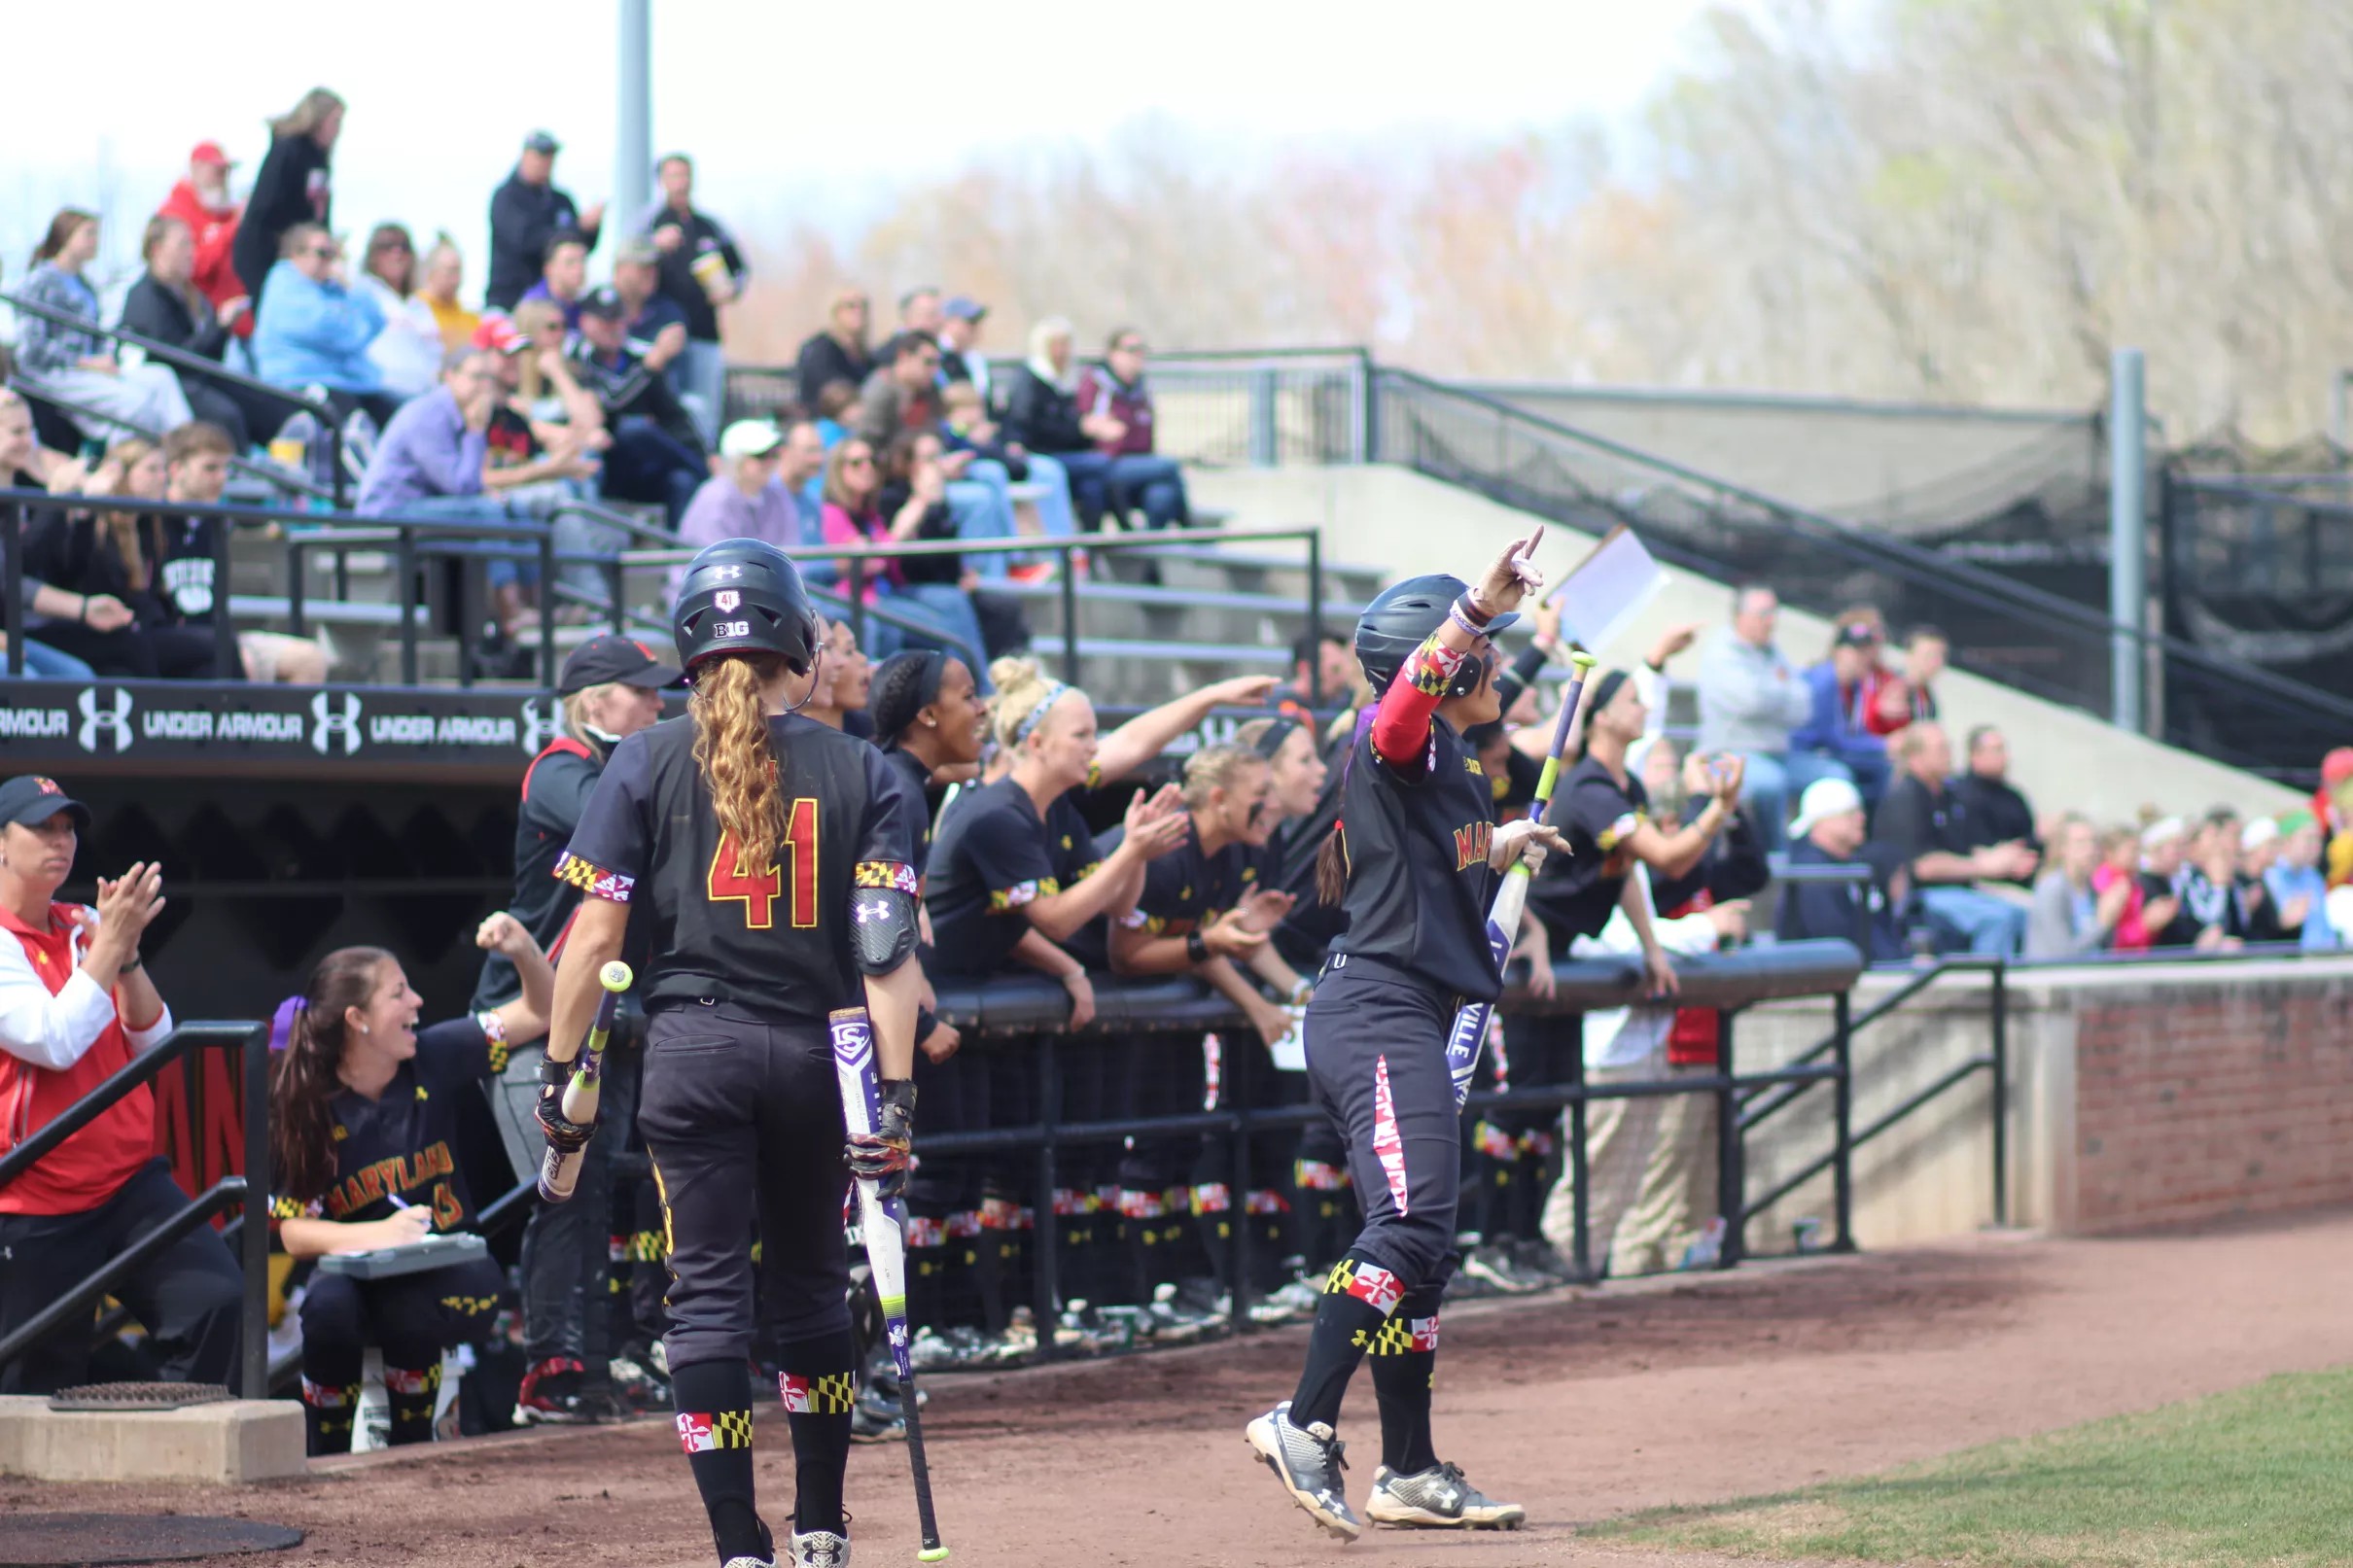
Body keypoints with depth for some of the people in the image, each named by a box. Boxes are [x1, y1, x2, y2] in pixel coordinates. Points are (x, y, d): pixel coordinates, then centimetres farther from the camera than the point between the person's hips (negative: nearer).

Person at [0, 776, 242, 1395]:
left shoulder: (90, 927, 10)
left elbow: (152, 1041, 6)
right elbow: (53, 1043, -20)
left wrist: (128, 952, -9)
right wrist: (109, 944, -18)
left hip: (129, 1181, 5)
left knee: (216, 1299, -17)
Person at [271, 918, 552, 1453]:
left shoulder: (434, 1059, -4)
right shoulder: (304, 1112, -10)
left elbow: (540, 1012, 3)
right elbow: (294, 1232, -13)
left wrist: (524, 951, -17)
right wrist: (378, 1234, -29)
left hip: (451, 1273, 1)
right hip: (358, 1270, -1)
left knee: (405, 1313, -34)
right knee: (328, 1304, -35)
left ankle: (411, 1445, -5)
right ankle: (325, 1461, -12)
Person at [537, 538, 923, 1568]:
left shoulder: (645, 765, 0)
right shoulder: (858, 772, 3)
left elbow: (594, 937, -5)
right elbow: (888, 950, -4)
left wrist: (560, 1075, 1)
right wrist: (897, 1096, -5)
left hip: (695, 1053, -2)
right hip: (814, 1054, 2)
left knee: (709, 1291, 1)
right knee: (811, 1283, 17)